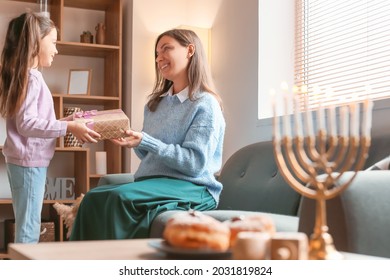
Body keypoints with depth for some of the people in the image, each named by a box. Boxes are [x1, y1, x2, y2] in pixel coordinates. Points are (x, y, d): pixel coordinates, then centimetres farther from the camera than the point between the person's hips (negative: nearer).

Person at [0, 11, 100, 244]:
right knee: (29, 228, -5)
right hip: (29, 160, -10)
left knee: (26, 225, 16)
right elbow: (26, 123, -22)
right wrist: (68, 127, -22)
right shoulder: (31, 77, -16)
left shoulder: (24, 75, 14)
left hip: (24, 159, 10)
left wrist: (62, 123, 17)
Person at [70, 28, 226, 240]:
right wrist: (134, 141, 0)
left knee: (120, 197, -32)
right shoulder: (155, 103, 19)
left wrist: (145, 142, -20)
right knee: (93, 197, -21)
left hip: (191, 188, -7)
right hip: (151, 182, 7)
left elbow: (195, 163, -15)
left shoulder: (205, 105, -5)